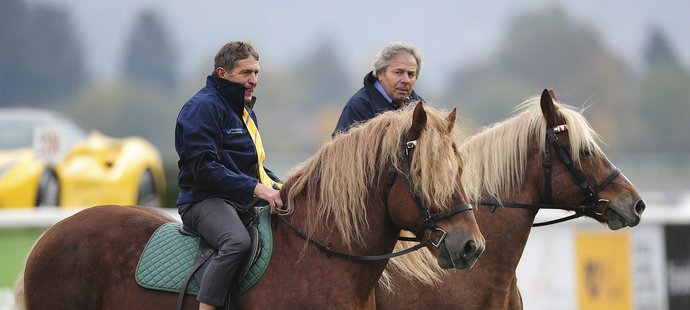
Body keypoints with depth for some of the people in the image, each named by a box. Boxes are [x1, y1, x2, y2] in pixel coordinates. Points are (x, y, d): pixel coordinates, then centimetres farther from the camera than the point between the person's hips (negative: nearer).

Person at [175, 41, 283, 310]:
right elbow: (203, 168, -19)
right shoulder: (203, 107, -9)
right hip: (205, 199, -10)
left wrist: (277, 187, 7)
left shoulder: (246, 110, 21)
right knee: (238, 242, -38)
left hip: (245, 202, 10)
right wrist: (255, 188, -24)